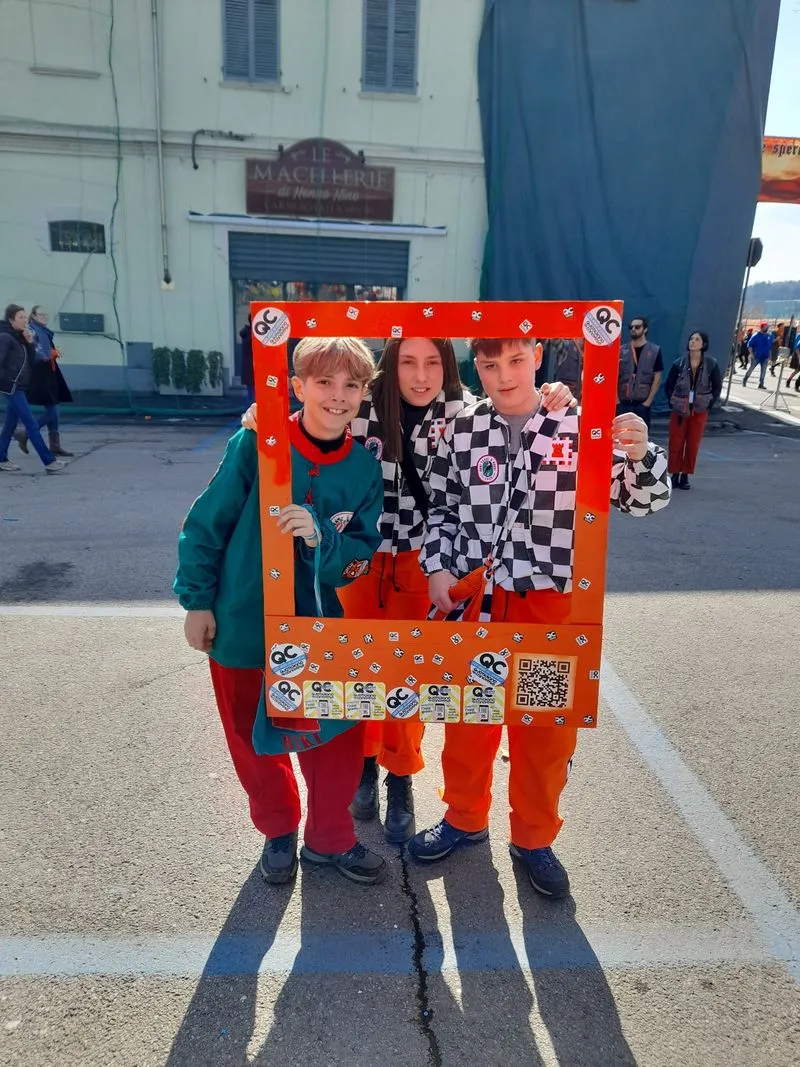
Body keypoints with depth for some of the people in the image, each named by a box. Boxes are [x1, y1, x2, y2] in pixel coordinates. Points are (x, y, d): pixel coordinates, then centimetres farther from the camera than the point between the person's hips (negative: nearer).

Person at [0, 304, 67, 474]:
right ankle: (49, 462, -12)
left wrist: (30, 343, -1)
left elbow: (31, 362, 11)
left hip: (18, 386, 9)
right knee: (31, 424, -10)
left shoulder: (19, 337, 13)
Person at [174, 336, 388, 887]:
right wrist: (197, 600, -5)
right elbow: (205, 525, -7)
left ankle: (330, 838, 35)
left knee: (338, 736, 8)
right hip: (242, 624, -1)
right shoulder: (256, 444, -15)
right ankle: (279, 831, 43)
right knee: (254, 738, 16)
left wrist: (319, 538, -29)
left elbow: (360, 557, -9)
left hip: (320, 627, 1)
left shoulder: (367, 469, -8)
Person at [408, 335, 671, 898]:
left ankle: (534, 838, 37)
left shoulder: (579, 427, -5)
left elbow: (642, 499, -2)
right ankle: (465, 818, 43)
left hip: (551, 606, -1)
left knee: (547, 728, 13)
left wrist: (640, 455, -22)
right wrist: (437, 568, -2)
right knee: (467, 716, 17)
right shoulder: (461, 431, 0)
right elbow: (441, 508, 10)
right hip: (473, 601, 2)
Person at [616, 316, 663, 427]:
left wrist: (648, 401, -7)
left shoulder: (654, 351, 2)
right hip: (623, 403, 1)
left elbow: (657, 378, 0)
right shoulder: (621, 351, 7)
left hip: (643, 404, -1)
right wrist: (616, 400, -3)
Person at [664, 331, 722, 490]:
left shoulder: (711, 364, -3)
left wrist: (709, 404, -2)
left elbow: (717, 387, 6)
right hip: (680, 410, 0)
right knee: (676, 444, 0)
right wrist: (672, 403, -2)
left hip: (700, 411, 0)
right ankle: (675, 475, 12)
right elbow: (668, 385, 5)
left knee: (693, 445, 4)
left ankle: (685, 476, 14)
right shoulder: (679, 364, -4)